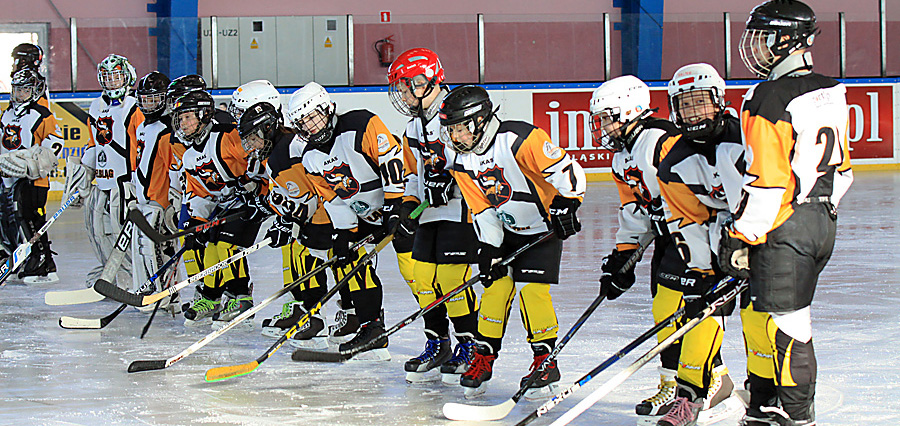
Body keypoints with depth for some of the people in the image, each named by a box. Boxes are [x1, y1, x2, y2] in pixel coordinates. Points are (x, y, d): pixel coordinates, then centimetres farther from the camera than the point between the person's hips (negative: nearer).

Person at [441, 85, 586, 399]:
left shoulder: (519, 139, -27)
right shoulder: (464, 164, -5)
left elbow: (566, 169, -25)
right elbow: (481, 209, 0)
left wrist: (565, 206, -25)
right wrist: (489, 248, -8)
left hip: (544, 228, -6)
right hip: (506, 231, 6)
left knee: (532, 289, -13)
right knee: (496, 287, -2)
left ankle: (546, 361, 0)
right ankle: (483, 358, 10)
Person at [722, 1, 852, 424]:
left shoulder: (768, 100, -18)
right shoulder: (832, 93, 9)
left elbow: (766, 181, -20)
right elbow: (841, 169, 16)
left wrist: (741, 237, -14)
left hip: (785, 227, -9)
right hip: (823, 222, 9)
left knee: (786, 324, -2)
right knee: (758, 312, 17)